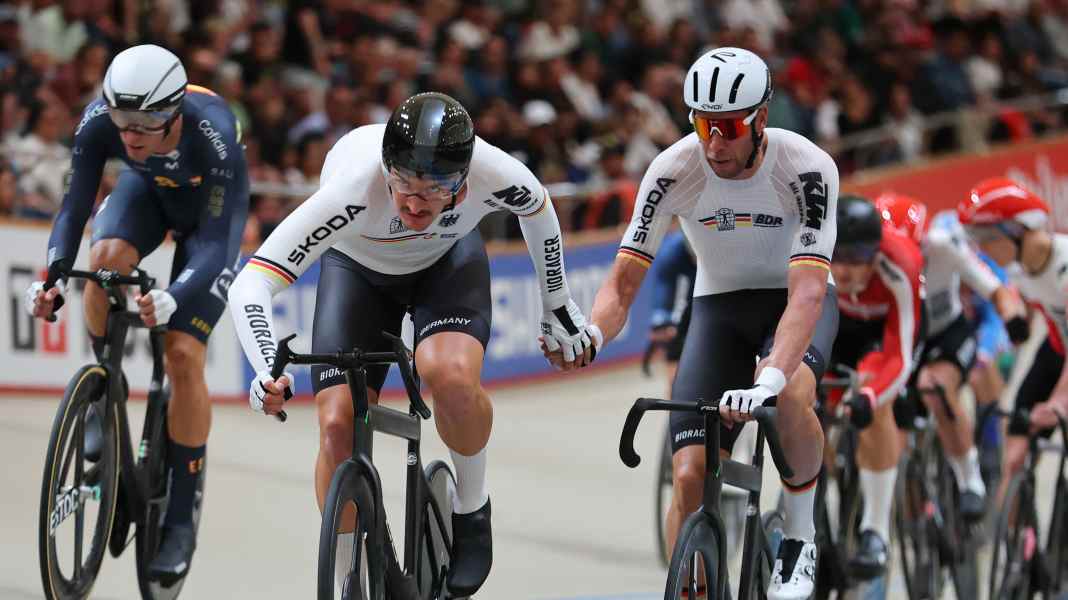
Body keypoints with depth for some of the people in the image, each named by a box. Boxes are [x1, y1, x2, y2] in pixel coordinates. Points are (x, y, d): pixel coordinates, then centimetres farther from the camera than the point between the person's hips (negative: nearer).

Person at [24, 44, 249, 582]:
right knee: (107, 257, -33)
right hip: (148, 189, 3)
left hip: (209, 208, -3)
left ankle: (181, 520, -3)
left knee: (183, 355, -14)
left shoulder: (214, 134, -41)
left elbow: (215, 244, -38)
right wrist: (54, 274, -44)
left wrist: (173, 299, -55)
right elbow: (74, 205, -26)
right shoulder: (99, 121, -32)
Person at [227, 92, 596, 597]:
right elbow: (249, 285, -43)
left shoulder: (495, 175, -35)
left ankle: (471, 511, -3)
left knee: (450, 374, -31)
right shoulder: (353, 187, -42)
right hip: (357, 267, 0)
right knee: (337, 425, -16)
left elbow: (538, 211, -8)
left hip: (449, 261, 0)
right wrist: (268, 372, -59)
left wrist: (557, 303, 4)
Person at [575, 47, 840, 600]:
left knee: (789, 395, -36)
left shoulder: (806, 168, -28)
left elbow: (808, 291, -38)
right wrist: (588, 335, -42)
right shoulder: (674, 171, -21)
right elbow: (622, 284, -19)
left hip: (794, 302, -2)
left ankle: (799, 538, -12)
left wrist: (768, 380, -54)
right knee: (690, 474, -14)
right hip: (718, 305, 2)